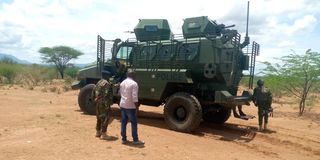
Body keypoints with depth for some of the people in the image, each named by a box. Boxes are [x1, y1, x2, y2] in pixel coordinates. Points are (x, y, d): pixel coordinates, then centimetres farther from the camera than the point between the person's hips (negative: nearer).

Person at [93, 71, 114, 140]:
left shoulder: (98, 83, 13)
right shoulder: (107, 83, -15)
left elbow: (93, 92, 18)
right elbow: (106, 95, -22)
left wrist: (95, 100, 23)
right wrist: (108, 105, -21)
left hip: (98, 103, 10)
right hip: (104, 103, -9)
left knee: (99, 117, 19)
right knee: (105, 118, -3)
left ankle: (98, 132, 29)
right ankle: (103, 134, 0)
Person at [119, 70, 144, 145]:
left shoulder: (122, 83, 9)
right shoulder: (134, 84, -15)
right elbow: (134, 97, -19)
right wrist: (137, 107, -14)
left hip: (122, 105, 7)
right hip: (131, 107, -7)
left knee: (123, 122, 11)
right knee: (134, 123, 2)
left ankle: (124, 139, 18)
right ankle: (135, 140, 7)